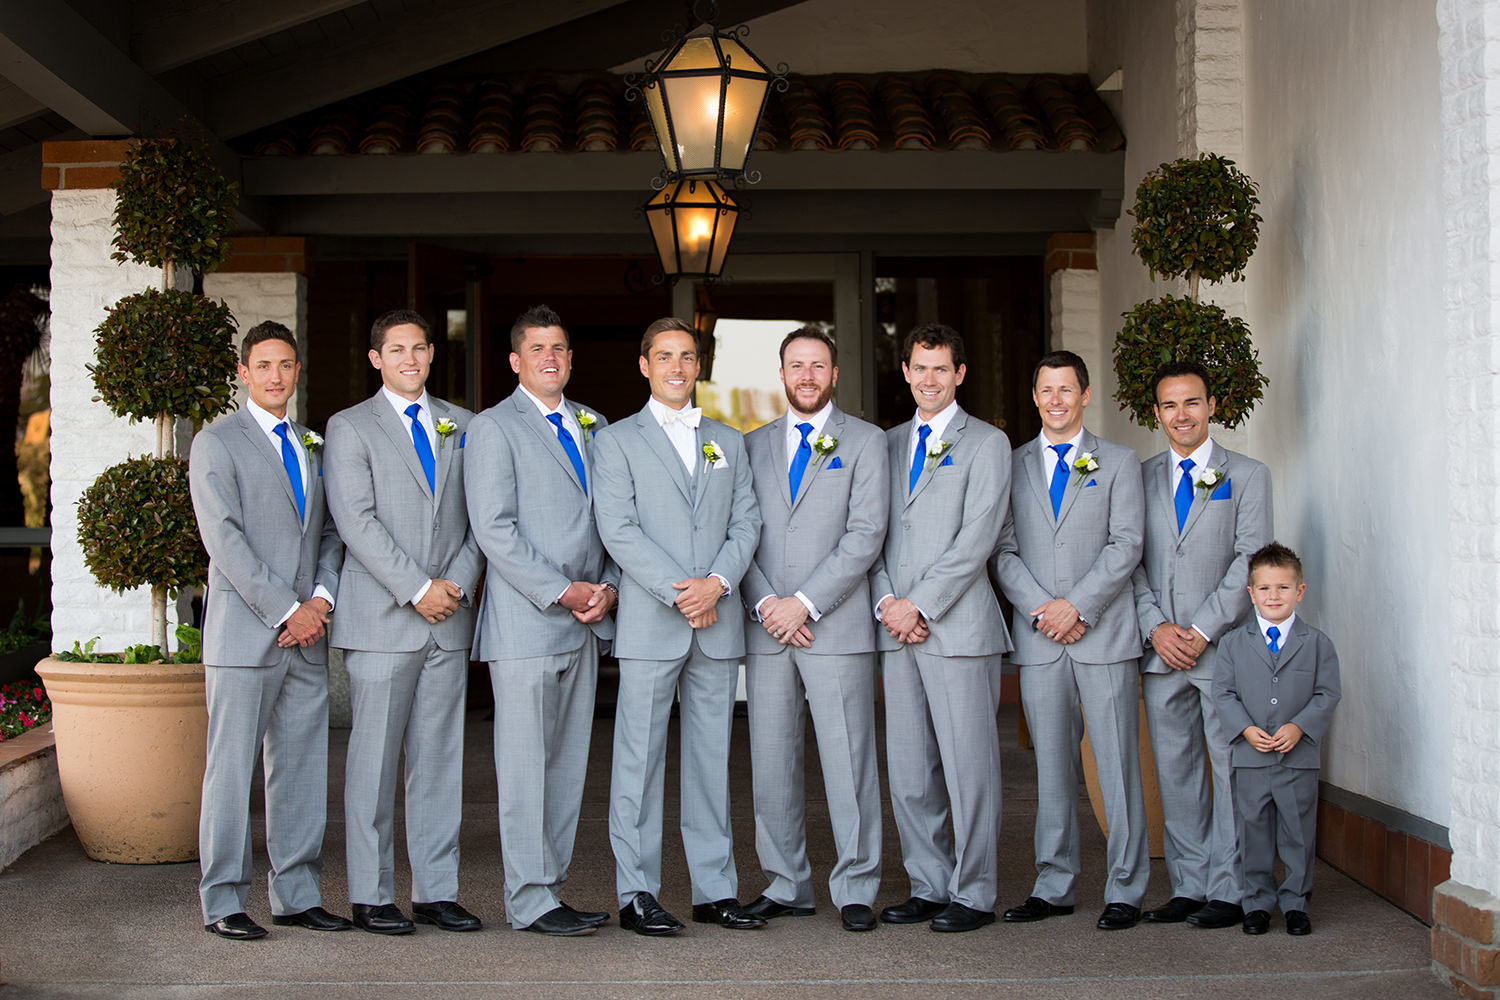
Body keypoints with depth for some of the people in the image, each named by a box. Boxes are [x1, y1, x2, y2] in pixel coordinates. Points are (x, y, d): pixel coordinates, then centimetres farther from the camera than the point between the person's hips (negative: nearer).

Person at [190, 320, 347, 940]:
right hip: (244, 633, -6)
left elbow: (329, 534, 16)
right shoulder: (217, 443, 0)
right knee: (232, 768, -3)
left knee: (303, 767, 7)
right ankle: (223, 901, 5)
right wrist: (285, 610, -15)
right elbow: (224, 539, -10)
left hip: (307, 634, 6)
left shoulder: (311, 448, 19)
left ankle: (296, 895, 15)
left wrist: (322, 598, -3)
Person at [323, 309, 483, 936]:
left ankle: (436, 892, 13)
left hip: (449, 621, 4)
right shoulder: (351, 428, 2)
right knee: (374, 760, -1)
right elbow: (358, 522, -8)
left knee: (440, 758, 6)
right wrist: (418, 589, -13)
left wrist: (459, 583, -5)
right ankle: (371, 896, 7)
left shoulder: (461, 427, 15)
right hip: (382, 620, -4)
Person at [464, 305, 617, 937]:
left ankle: (550, 889, 15)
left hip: (586, 622, 7)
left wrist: (608, 585, 1)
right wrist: (561, 592, -15)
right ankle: (530, 901, 1)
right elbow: (493, 529, -11)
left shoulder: (595, 428, 18)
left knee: (568, 763, 8)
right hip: (526, 623, -7)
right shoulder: (494, 429, -2)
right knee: (526, 763, -4)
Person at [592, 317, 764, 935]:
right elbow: (619, 531, -6)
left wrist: (717, 582, -9)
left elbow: (746, 523, 9)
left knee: (712, 758, 7)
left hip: (718, 624, 4)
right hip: (650, 625, -4)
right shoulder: (617, 441, 5)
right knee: (640, 760, -2)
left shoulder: (728, 442, 17)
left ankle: (715, 890, 13)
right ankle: (637, 894, 5)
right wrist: (678, 592, -14)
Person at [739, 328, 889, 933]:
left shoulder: (865, 442, 4)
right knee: (771, 763, 6)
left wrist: (804, 603, -13)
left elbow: (866, 535, -6)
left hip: (836, 627, -3)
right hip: (767, 631, 4)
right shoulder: (754, 445, 15)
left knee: (848, 761, -3)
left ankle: (855, 888, 5)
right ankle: (786, 886, 16)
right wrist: (764, 604, -7)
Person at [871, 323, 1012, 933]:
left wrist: (920, 604, -13)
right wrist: (886, 602, -3)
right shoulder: (887, 445, 18)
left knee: (968, 765, -3)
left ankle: (973, 894, 6)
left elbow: (977, 537, -9)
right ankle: (928, 886, 18)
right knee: (907, 769, 8)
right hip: (897, 629, 5)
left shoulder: (986, 444, 1)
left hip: (958, 626, -5)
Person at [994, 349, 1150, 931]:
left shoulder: (1119, 464, 8)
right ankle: (1054, 887, 15)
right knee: (1052, 767, 7)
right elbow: (1004, 552, 6)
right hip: (1038, 640, 2)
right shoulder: (1013, 467, 12)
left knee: (1117, 766, -2)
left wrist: (1076, 605, -12)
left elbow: (1126, 545, -2)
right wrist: (1042, 610, -8)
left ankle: (1125, 891, 5)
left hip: (1105, 635, -2)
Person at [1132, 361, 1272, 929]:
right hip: (1161, 649, 3)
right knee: (1174, 771, 7)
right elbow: (1132, 561, 8)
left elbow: (1251, 560, -4)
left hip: (1224, 646, -3)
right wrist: (1156, 627, -7)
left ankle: (1229, 891, 5)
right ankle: (1188, 886, 14)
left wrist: (1202, 630, -12)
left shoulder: (1247, 476, 4)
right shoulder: (1140, 478, 12)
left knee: (1232, 770, -2)